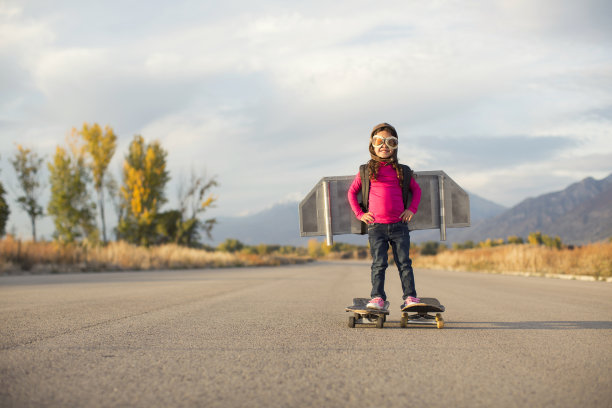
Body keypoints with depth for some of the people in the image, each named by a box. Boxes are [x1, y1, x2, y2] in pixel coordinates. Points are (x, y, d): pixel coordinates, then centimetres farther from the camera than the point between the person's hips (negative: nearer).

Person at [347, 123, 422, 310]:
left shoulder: (402, 171, 9)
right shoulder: (366, 171, 5)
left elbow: (416, 189, 22)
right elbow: (352, 191, 14)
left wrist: (412, 209, 8)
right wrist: (359, 213, 5)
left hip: (399, 225, 1)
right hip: (376, 226, -1)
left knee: (404, 262, 2)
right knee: (379, 263, -3)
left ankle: (410, 296, 5)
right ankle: (377, 297, 1)